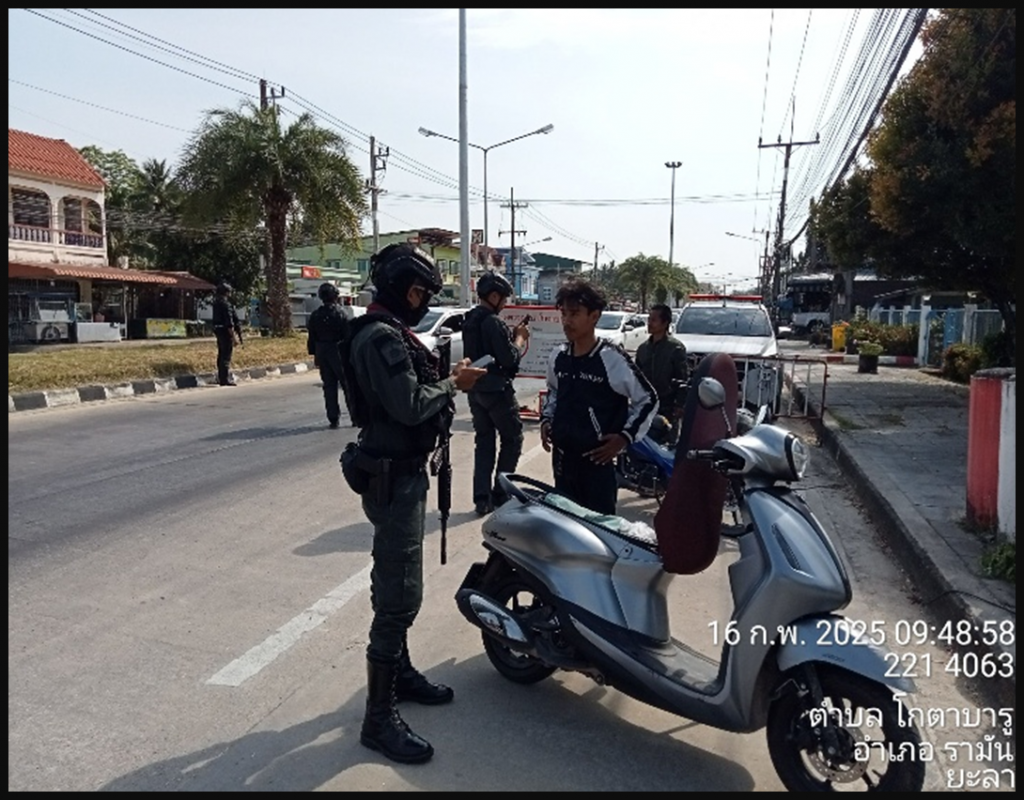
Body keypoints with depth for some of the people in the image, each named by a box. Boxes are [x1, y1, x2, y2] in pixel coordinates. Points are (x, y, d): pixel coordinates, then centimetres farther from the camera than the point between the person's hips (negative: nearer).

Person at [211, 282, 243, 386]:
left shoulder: (216, 303, 13)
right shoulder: (226, 304, -17)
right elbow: (229, 322, -20)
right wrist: (233, 335, -19)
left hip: (218, 330, 10)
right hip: (225, 331, -10)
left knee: (221, 355, 15)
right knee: (226, 356, -6)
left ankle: (221, 378, 20)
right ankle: (225, 379, -6)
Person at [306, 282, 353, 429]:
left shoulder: (315, 316, 6)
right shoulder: (340, 313, -11)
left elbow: (311, 338, 10)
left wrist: (314, 354, 18)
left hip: (322, 354, 5)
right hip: (339, 353, -5)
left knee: (329, 386, 9)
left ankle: (333, 418, 8)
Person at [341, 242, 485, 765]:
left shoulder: (390, 331, 15)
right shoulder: (380, 337, -18)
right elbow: (408, 405, -26)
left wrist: (444, 378, 1)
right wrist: (453, 384, -13)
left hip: (403, 470, 11)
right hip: (393, 476, -11)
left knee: (395, 583, 22)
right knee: (399, 593, -8)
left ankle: (398, 672, 39)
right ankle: (379, 717, 3)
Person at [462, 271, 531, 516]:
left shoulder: (469, 320, 10)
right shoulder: (493, 322, -18)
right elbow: (510, 358, -19)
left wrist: (512, 335, 8)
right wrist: (520, 338, -3)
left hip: (476, 389, 8)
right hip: (496, 389, -8)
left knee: (483, 441, 12)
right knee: (512, 439, 6)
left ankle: (482, 498, 10)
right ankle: (500, 493, 9)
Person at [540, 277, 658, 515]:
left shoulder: (612, 358, -14)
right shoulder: (558, 356, 4)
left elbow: (648, 400, -7)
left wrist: (625, 436, -13)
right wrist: (546, 419, 10)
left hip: (597, 458, -6)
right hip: (562, 455, 6)